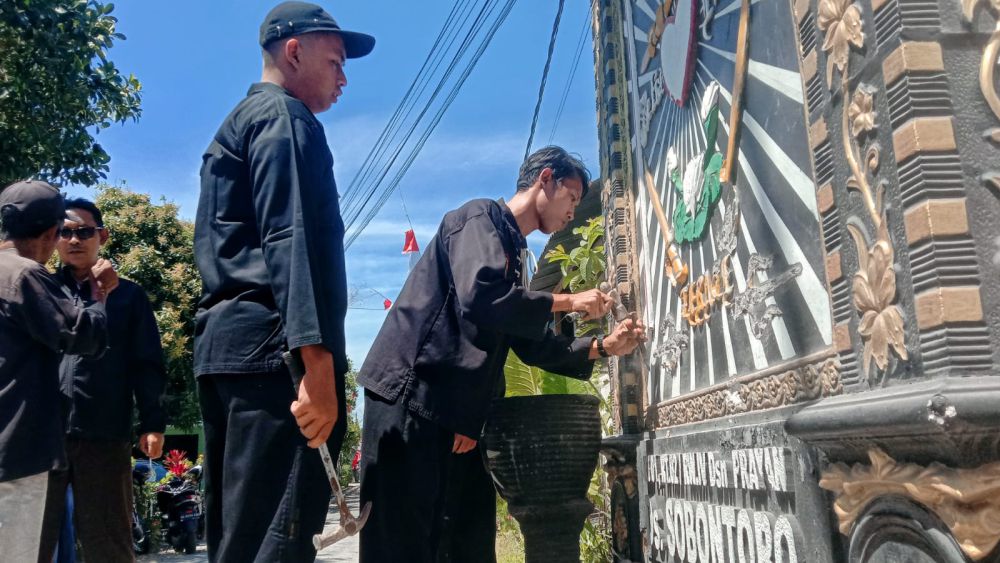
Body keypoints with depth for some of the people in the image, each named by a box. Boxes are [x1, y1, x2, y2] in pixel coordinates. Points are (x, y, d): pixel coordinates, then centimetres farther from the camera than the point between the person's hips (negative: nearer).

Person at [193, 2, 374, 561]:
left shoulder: (234, 128, 29)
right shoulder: (285, 117, -2)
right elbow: (291, 241, -17)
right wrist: (319, 364, -24)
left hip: (226, 344, 10)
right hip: (270, 348, -10)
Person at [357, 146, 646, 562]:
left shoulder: (513, 254, 23)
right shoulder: (481, 217, -4)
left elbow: (533, 346, 23)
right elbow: (481, 295, -24)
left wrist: (603, 347, 12)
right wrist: (567, 302, -11)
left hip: (457, 413, 10)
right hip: (411, 396, -9)